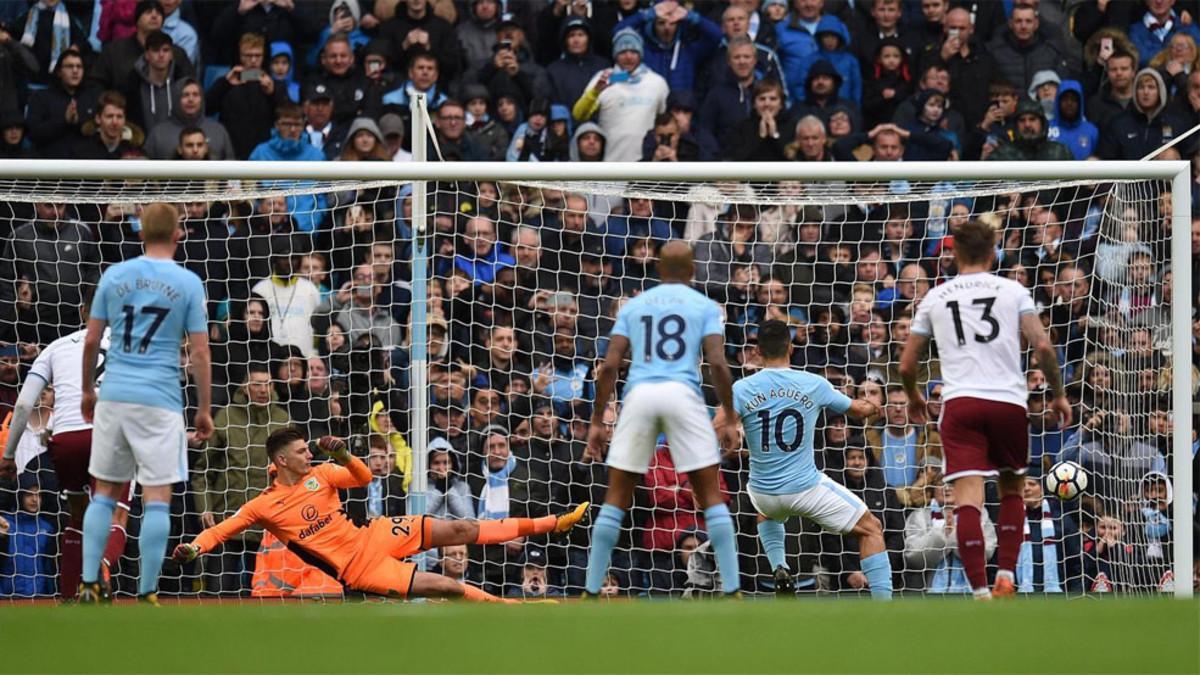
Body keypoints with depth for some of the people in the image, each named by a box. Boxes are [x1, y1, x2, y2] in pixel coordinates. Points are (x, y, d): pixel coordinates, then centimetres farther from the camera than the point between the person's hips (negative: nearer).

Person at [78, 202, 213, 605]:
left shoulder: (114, 276, 5)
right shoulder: (188, 283, -2)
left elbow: (91, 340, 7)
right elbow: (200, 352, -3)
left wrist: (87, 390, 21)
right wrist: (205, 409, 5)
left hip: (114, 395, 3)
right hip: (160, 400, -3)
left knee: (104, 492, 13)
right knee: (156, 498, 0)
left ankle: (88, 586, 8)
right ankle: (147, 595, -3)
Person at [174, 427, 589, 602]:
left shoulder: (319, 474, 2)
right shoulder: (264, 506, -10)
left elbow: (363, 478, 6)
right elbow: (221, 530, -7)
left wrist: (343, 457, -14)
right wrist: (194, 547, -26)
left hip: (371, 538, 5)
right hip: (358, 568, -5)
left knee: (458, 531, -2)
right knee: (448, 588, -14)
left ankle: (550, 524, 4)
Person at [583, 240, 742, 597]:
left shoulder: (634, 306, 19)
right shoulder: (705, 306, 12)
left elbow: (609, 365, 9)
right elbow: (717, 363, -2)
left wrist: (597, 421, 11)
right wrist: (730, 419, 2)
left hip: (639, 394, 2)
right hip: (683, 393, -2)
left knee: (617, 497, 9)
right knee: (711, 495, 4)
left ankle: (591, 591, 7)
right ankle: (731, 589, -2)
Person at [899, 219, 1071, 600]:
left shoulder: (934, 298, 14)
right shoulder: (1013, 291, 9)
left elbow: (907, 365, 18)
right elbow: (1043, 346, -2)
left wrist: (914, 396, 39)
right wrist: (1059, 394, 11)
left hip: (960, 402, -1)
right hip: (1009, 401, 1)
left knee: (968, 500, -9)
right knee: (1011, 491, 21)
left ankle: (980, 592, -22)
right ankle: (1005, 578, 10)